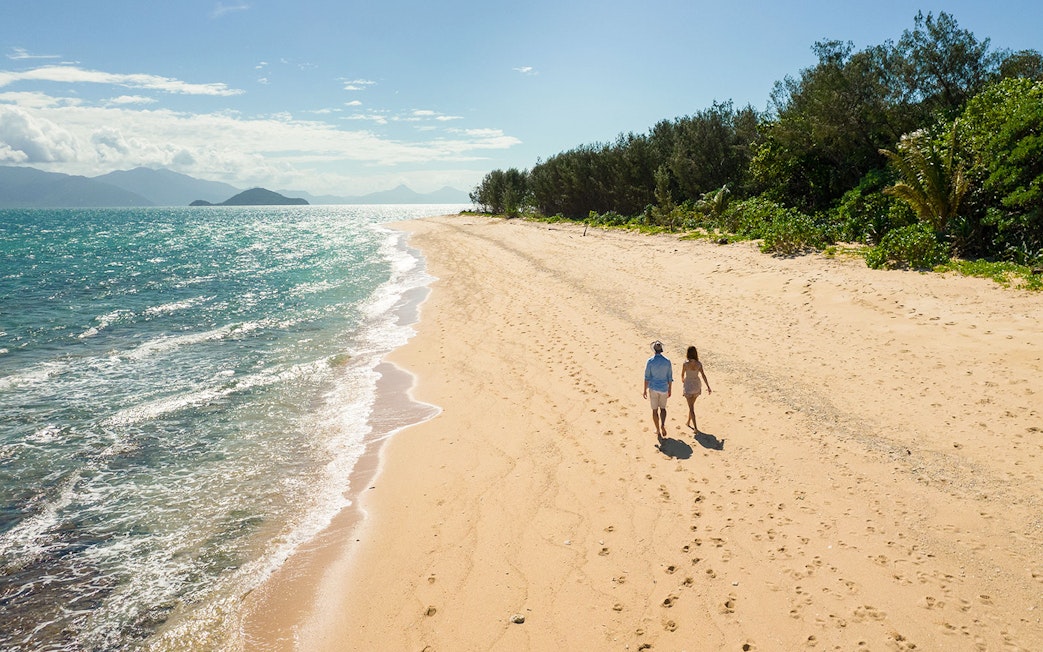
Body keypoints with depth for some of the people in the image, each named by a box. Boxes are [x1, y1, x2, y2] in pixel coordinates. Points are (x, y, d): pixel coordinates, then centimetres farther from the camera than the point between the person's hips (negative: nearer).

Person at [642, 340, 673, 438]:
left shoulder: (650, 361, -12)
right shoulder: (667, 361, -6)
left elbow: (647, 377, -10)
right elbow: (670, 378, 0)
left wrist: (645, 390, -2)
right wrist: (670, 390, 12)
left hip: (653, 389, -2)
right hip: (663, 389, 2)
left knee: (655, 410, 11)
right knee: (663, 408, 19)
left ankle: (658, 431, 16)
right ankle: (663, 425, -5)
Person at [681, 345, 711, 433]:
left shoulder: (685, 363, -18)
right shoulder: (699, 364, -10)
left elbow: (682, 374, -3)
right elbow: (703, 375, -9)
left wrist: (682, 381, 19)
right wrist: (708, 387, -2)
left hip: (688, 385, -4)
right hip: (697, 385, 4)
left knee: (691, 407, 2)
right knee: (691, 404, 25)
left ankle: (696, 428, -5)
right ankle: (688, 422, 40)